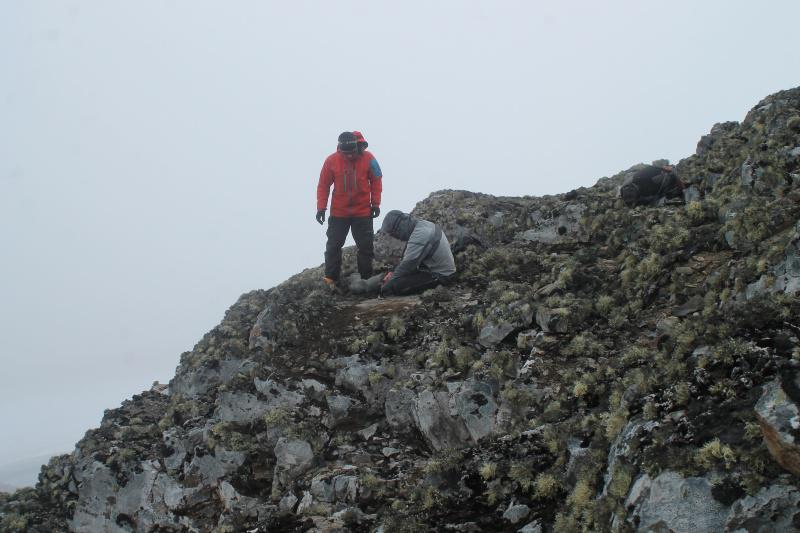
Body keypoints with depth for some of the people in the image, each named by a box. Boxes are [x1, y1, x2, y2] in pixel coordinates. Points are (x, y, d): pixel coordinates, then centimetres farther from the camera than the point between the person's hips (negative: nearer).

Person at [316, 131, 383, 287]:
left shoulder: (368, 158, -11)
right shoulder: (331, 160, -11)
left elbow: (376, 181, 1)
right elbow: (323, 185, -2)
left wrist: (375, 204, -1)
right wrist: (321, 207, -6)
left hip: (363, 212, 0)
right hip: (338, 213, 0)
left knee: (366, 246, 4)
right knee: (333, 246, 3)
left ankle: (366, 278, 15)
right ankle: (330, 279, 12)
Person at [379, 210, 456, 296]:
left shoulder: (418, 237, -27)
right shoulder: (422, 224, 4)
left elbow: (407, 265, -22)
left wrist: (386, 287, -12)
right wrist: (393, 272, 5)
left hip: (440, 276, -10)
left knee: (397, 286, -21)